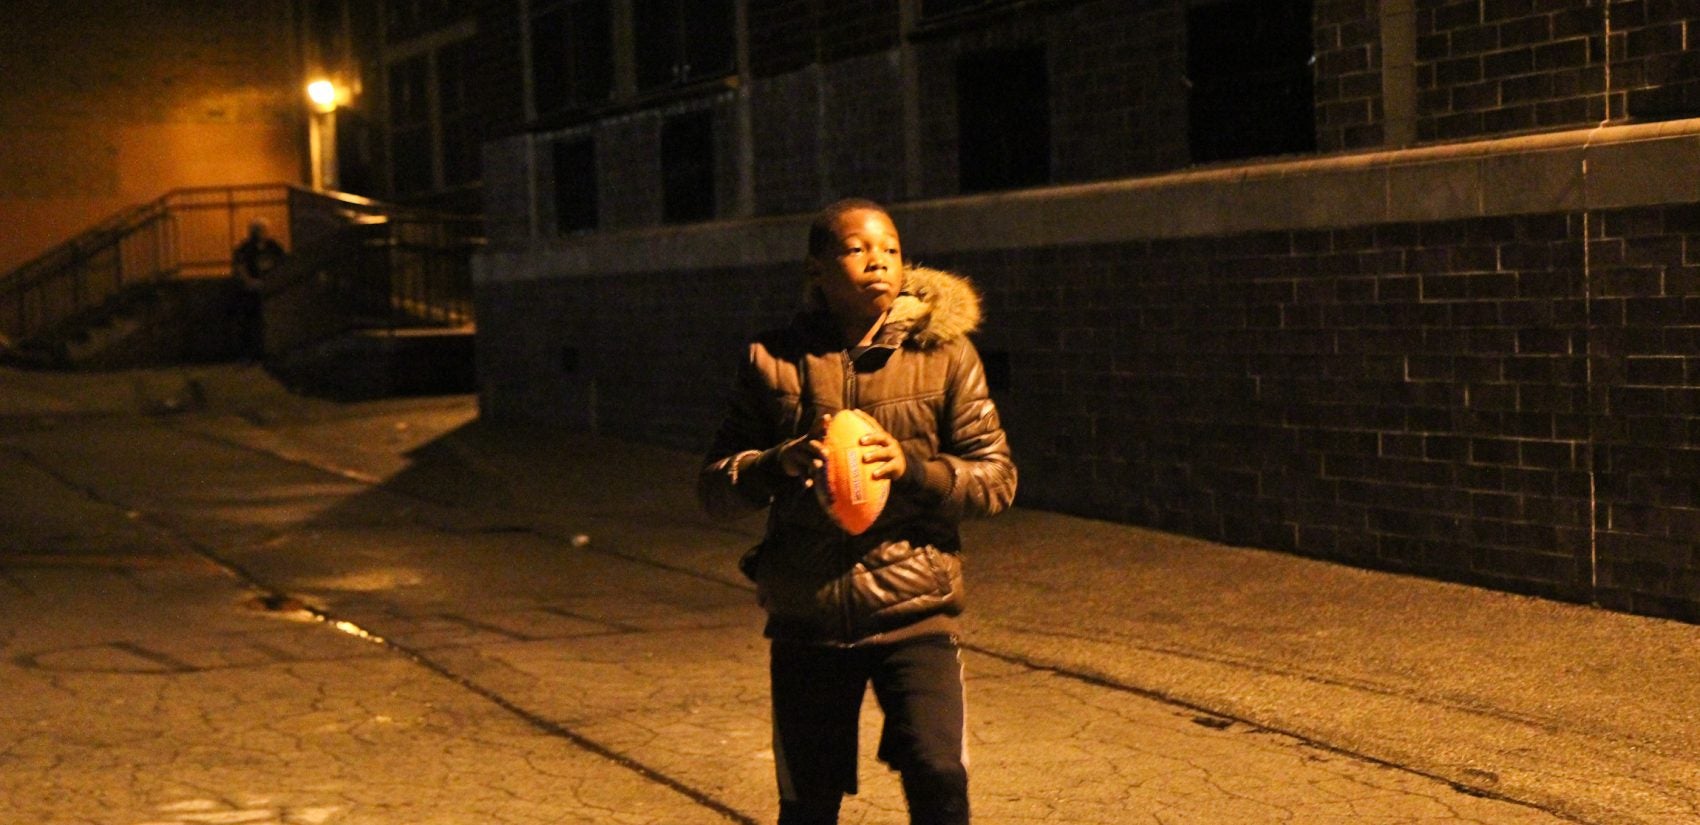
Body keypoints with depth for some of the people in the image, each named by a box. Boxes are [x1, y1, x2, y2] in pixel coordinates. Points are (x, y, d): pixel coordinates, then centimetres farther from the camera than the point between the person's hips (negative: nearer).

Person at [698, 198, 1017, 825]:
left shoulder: (943, 351, 1)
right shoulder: (773, 360, 3)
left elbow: (997, 478, 0)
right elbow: (713, 488, 4)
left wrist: (912, 466, -18)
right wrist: (779, 462, -17)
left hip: (911, 609, -1)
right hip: (806, 618, 1)